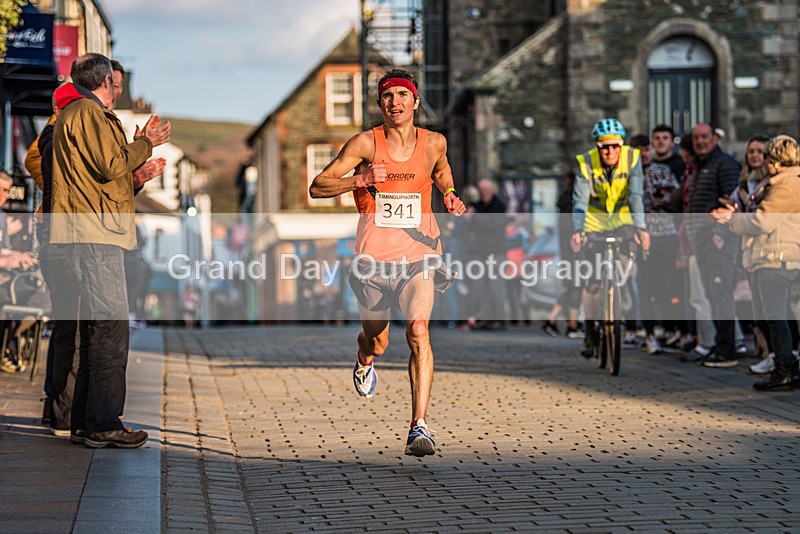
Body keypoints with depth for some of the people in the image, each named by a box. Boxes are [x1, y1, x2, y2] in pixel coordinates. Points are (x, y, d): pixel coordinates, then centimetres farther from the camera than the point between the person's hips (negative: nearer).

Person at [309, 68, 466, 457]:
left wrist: (450, 196, 5)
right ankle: (364, 361, 55)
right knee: (376, 343, 15)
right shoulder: (365, 144, -6)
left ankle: (419, 427, -23)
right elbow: (317, 188, -7)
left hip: (419, 254, 0)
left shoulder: (434, 143, 1)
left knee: (418, 333, -21)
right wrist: (360, 180, -23)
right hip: (374, 257, 0)